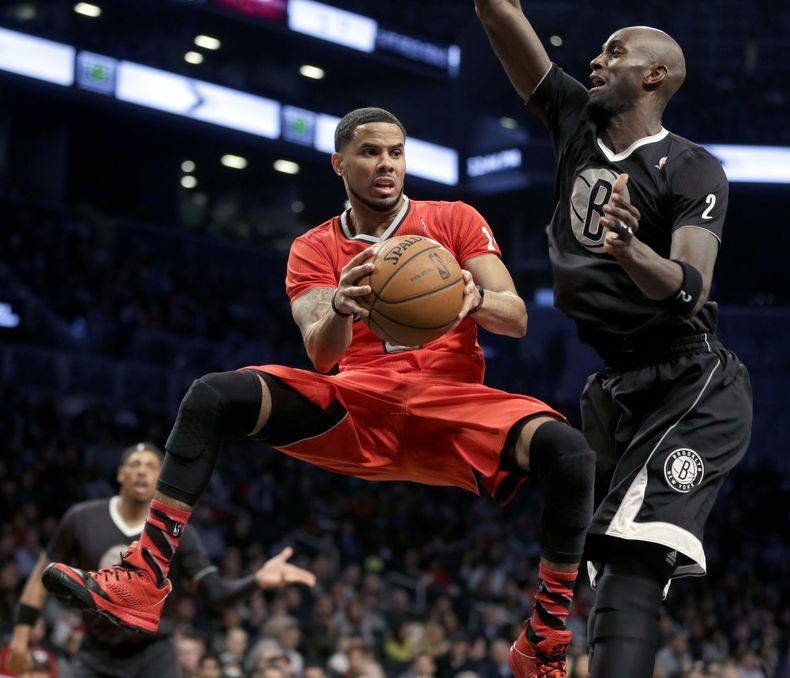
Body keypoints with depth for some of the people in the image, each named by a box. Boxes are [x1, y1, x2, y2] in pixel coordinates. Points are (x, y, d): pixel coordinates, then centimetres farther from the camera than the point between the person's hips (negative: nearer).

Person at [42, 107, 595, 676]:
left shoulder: (456, 221, 8)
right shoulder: (314, 249, 11)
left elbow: (517, 319, -2)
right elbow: (322, 356, -6)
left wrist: (476, 299, -26)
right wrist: (340, 308, -30)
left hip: (452, 403, -1)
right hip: (356, 406, 1)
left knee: (567, 452, -31)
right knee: (211, 397, -21)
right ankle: (145, 581, -23)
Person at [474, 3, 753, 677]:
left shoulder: (693, 170, -10)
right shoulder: (578, 121, 7)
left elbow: (691, 290, -25)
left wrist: (631, 250, -43)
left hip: (691, 392, -7)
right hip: (612, 388, 8)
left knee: (629, 562, -25)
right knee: (612, 569, 9)